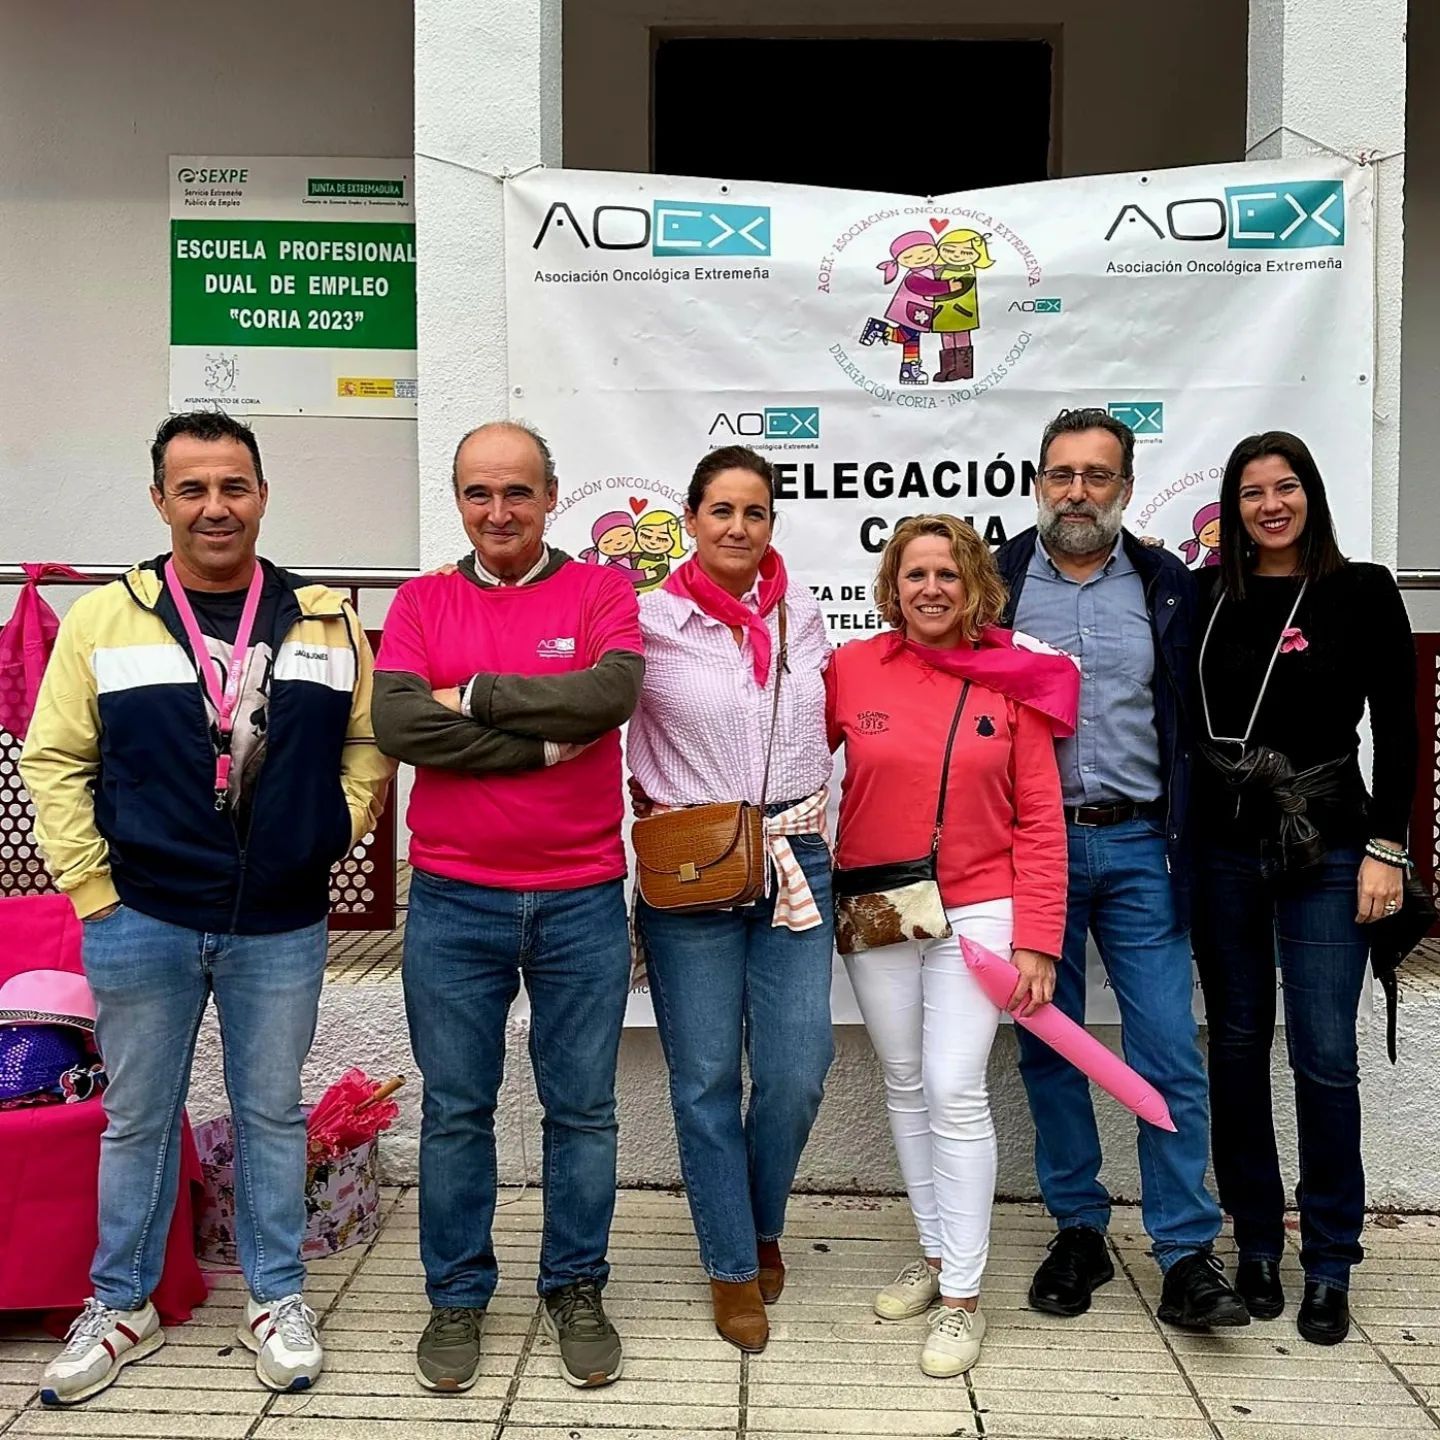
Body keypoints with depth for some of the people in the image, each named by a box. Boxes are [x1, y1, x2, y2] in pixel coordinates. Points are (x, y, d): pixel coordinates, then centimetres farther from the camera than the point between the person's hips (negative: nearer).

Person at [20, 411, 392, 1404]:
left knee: (272, 1113, 13)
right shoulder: (102, 619, -2)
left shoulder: (326, 621, 1)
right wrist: (93, 890, -5)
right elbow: (54, 761, 0)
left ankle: (277, 1300, 29)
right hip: (140, 922, 0)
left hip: (282, 927, 1)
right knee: (138, 1118, 13)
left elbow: (367, 743, 9)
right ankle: (123, 1307, 31)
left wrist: (331, 838, -2)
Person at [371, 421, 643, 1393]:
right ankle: (457, 1297, 27)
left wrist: (475, 696, -13)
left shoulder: (602, 590, 1)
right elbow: (396, 724, -12)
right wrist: (543, 742, -15)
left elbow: (612, 693, -18)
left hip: (582, 901, -1)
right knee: (456, 1110, 11)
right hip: (454, 902, 1)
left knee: (584, 1107, 10)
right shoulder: (422, 602, 4)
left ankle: (577, 1290, 27)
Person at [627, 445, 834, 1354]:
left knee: (797, 1070, 3)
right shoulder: (648, 622, -5)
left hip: (795, 863, 3)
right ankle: (733, 1266, 23)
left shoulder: (802, 613, 7)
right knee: (707, 1078, 5)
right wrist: (660, 803, -1)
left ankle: (762, 1223, 31)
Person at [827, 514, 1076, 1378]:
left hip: (976, 911, -2)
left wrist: (1037, 940, -7)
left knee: (955, 1091, -8)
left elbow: (1040, 822, -3)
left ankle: (963, 1298, 6)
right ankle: (937, 1254, 31)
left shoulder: (1014, 684, -4)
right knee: (906, 1087, 13)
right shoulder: (851, 670, -3)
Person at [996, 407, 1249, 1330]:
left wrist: (1192, 849, 1)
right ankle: (1079, 1233, 24)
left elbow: (1195, 725, 6)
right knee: (1048, 1048, 9)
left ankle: (1188, 1256, 8)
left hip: (1136, 848, 0)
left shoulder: (1169, 588, 6)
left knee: (1170, 1054, -2)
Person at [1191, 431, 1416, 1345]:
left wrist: (1386, 847, -7)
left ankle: (1330, 1267, 12)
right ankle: (1256, 1244, 23)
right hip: (1223, 848, 3)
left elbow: (1396, 730, -2)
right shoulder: (1209, 600, 7)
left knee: (1325, 1056, -3)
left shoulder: (1363, 592, 0)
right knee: (1238, 1047, 9)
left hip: (1327, 849, -3)